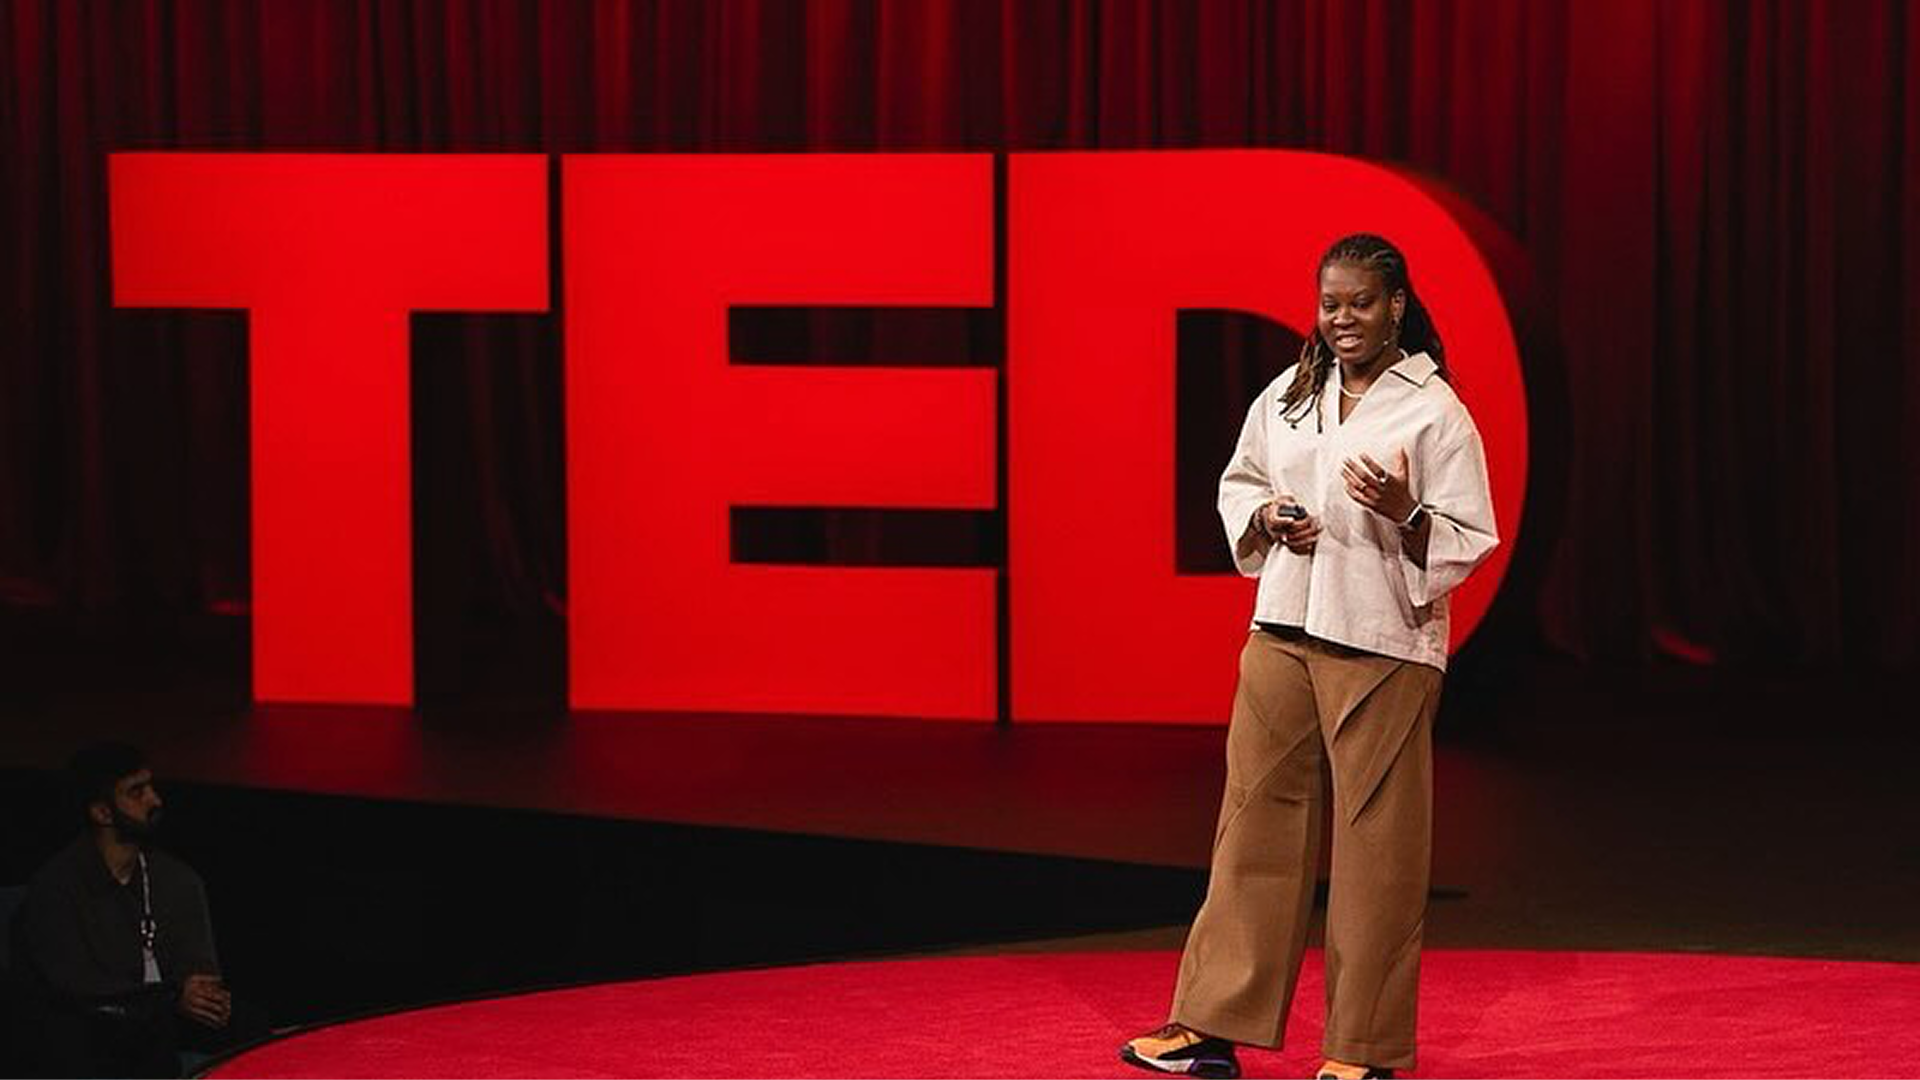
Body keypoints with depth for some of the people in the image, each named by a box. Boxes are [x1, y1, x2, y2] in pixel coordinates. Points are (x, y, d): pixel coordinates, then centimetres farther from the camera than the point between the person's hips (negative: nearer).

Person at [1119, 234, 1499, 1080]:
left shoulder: (1434, 410, -4)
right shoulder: (1287, 394, 10)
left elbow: (1465, 543, -5)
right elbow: (1238, 484, 21)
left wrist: (1402, 512, -23)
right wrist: (1268, 521, 0)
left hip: (1384, 645, -5)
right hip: (1282, 631, 5)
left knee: (1376, 843, -1)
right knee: (1257, 820, 7)